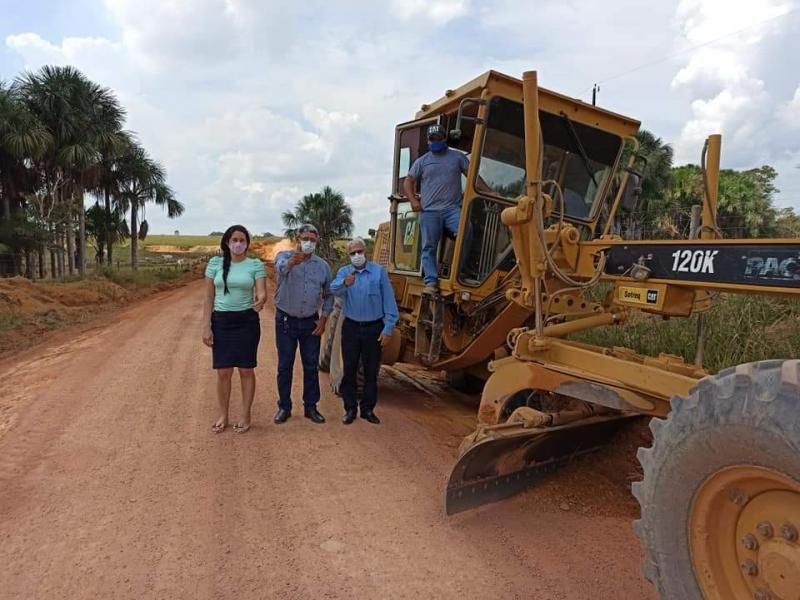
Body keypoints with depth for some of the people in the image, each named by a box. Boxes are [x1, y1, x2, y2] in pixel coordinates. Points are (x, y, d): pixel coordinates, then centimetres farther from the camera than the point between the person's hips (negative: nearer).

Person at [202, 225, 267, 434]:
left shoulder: (256, 264, -2)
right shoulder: (215, 263, 1)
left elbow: (262, 292, -11)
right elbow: (209, 298, 3)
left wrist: (261, 301, -36)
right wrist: (206, 327, -2)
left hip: (247, 321, -1)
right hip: (221, 321, 1)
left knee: (246, 370, 6)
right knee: (223, 372, 6)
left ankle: (246, 416, 20)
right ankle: (223, 416, 23)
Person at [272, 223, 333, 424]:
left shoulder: (323, 265, 3)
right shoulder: (284, 256, -7)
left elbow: (328, 295, 11)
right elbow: (280, 268, -34)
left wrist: (323, 319, 0)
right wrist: (291, 262, -57)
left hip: (311, 322, 3)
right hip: (286, 320, -2)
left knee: (311, 366, 8)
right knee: (285, 366, 6)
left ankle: (311, 407, 20)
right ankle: (284, 407, 19)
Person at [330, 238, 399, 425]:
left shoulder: (379, 271, -2)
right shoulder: (344, 272, 1)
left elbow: (389, 301, -3)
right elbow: (334, 290, -20)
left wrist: (388, 328, -8)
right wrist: (345, 283, -44)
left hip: (374, 328, -1)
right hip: (351, 327, 1)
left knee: (371, 371, 8)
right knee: (349, 370, 7)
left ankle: (368, 409, 22)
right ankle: (350, 409, 19)